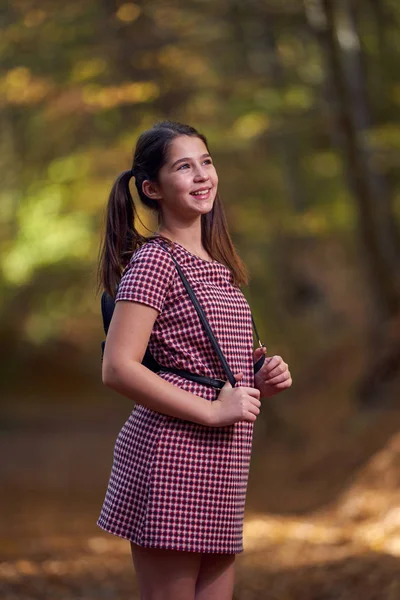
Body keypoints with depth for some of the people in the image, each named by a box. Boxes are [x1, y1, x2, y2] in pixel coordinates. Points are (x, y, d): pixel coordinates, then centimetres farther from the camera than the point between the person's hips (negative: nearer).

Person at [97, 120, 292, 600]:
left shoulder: (215, 267, 19)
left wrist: (260, 383, 8)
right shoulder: (153, 260, -7)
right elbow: (118, 369, -17)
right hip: (171, 456, -8)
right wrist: (215, 410, -17)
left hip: (219, 470, 8)